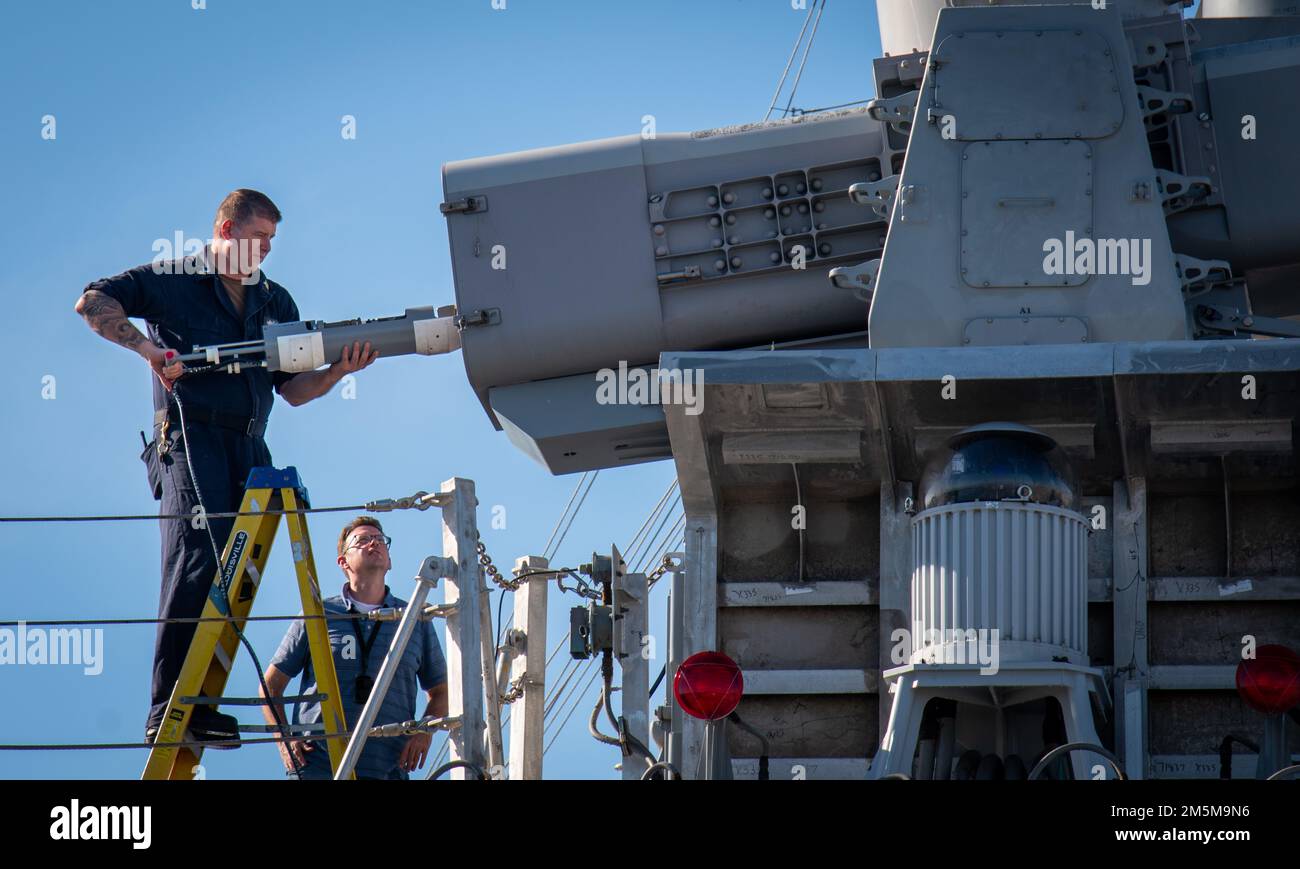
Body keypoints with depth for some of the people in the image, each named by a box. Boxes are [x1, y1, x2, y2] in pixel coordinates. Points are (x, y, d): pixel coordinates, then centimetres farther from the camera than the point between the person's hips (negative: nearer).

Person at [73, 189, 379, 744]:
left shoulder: (275, 302, 21)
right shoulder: (174, 281, 5)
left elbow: (293, 390, 17)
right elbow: (93, 303, -4)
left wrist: (338, 370, -2)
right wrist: (147, 348, -13)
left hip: (249, 448, 7)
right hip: (190, 438, -7)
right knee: (196, 563, -19)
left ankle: (200, 707, 4)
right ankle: (167, 712, -23)